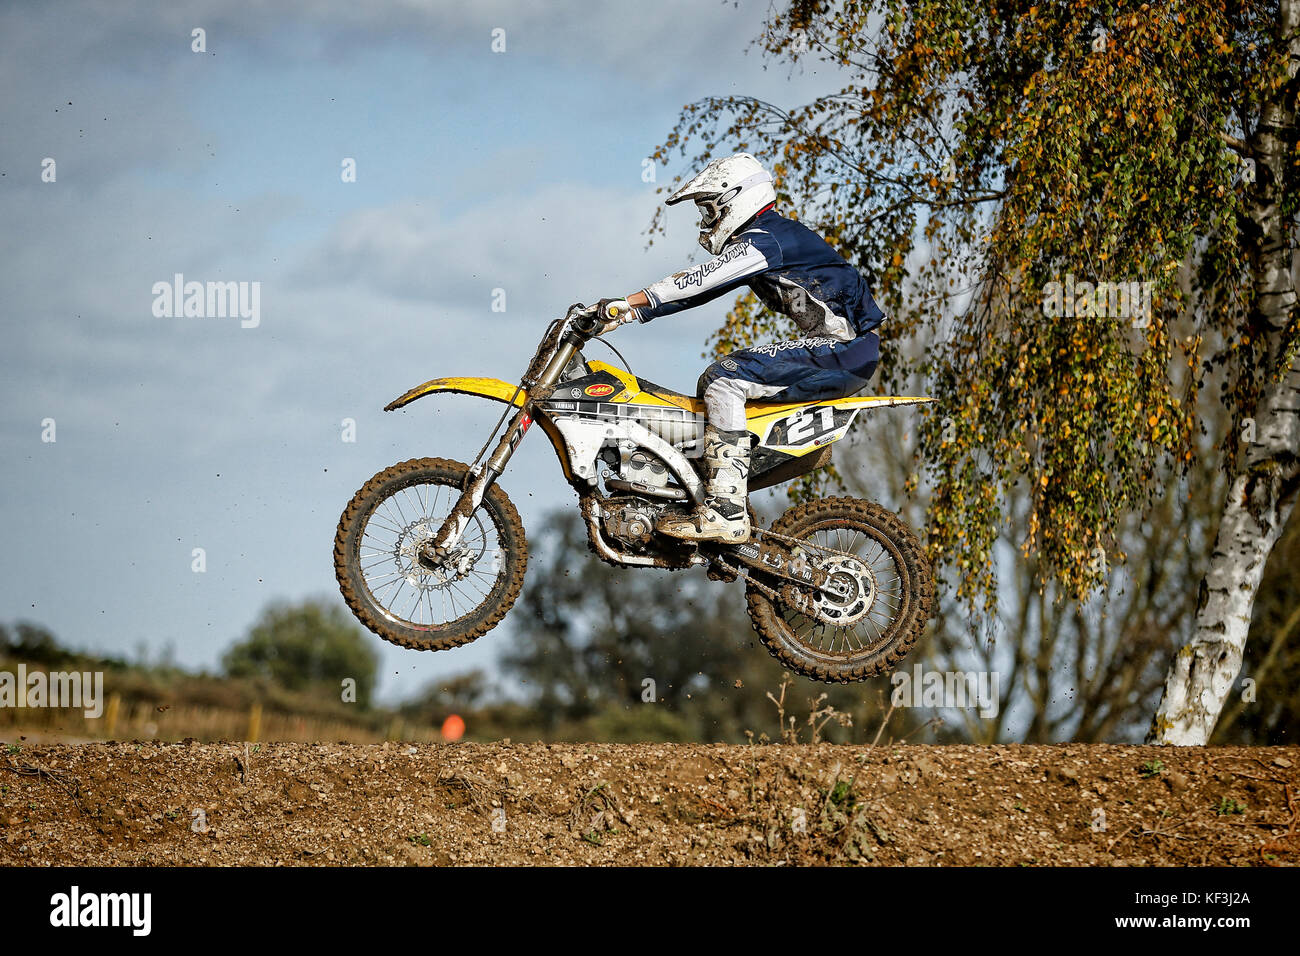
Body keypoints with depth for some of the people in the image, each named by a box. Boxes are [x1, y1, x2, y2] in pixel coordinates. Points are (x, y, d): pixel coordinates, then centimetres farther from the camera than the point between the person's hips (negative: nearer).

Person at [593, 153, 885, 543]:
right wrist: (627, 314, 8)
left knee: (723, 378, -20)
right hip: (836, 349, 11)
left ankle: (727, 512, -26)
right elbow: (699, 287, 16)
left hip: (844, 349, -11)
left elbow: (698, 279, -23)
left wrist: (627, 302, -25)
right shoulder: (755, 241, 18)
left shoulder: (766, 239, -14)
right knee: (714, 385, 14)